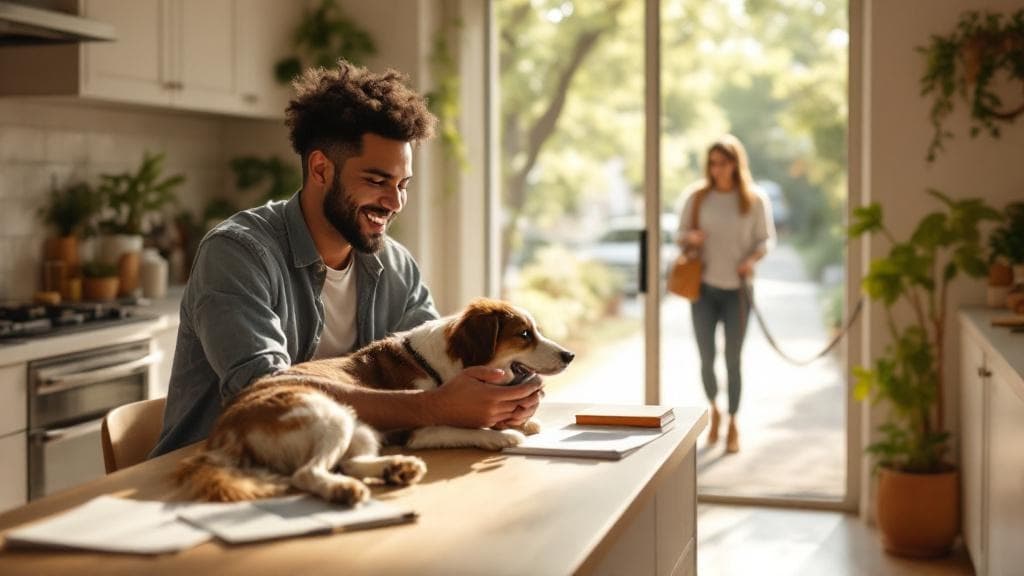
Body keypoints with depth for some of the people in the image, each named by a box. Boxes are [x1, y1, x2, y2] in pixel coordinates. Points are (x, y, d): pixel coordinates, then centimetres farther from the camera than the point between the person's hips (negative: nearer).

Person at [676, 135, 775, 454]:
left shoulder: (755, 199, -2)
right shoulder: (697, 196, 2)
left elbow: (766, 239, 2)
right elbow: (680, 233, 7)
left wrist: (752, 259, -17)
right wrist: (690, 238, -16)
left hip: (736, 289, -1)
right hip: (703, 286, 1)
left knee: (733, 359, 3)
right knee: (706, 358, 5)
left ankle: (733, 424, 17)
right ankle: (714, 409, 32)